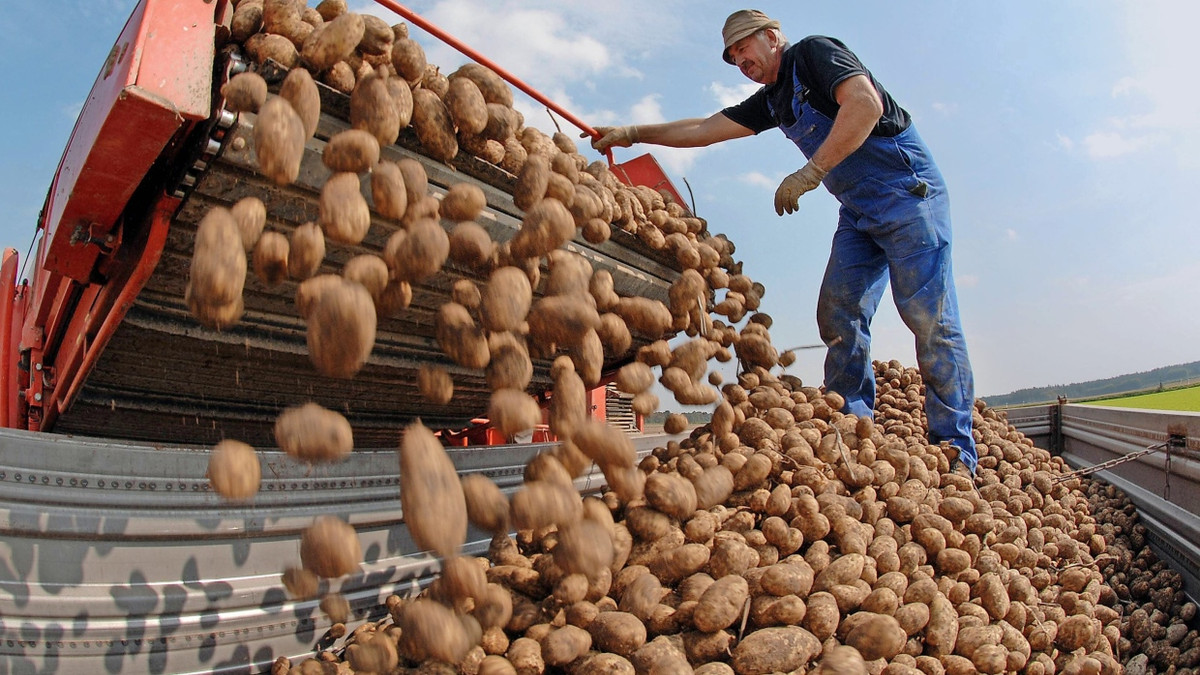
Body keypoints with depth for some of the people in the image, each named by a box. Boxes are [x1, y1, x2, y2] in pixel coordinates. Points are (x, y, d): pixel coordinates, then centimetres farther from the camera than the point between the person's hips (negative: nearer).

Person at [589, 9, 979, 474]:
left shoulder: (814, 52, -3)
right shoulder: (772, 100, 19)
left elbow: (866, 105, -21)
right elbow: (703, 130, 20)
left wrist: (811, 173, -24)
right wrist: (631, 134, 17)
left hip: (907, 192, -8)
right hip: (858, 213, 8)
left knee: (929, 316, -10)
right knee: (838, 313, -5)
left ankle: (954, 450, -5)